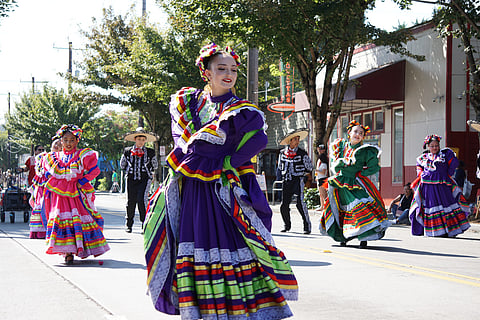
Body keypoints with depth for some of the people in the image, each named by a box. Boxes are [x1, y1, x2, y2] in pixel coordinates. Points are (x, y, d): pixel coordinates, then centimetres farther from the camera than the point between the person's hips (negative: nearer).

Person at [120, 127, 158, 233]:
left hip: (145, 179, -2)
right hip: (131, 179, 2)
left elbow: (155, 166, 19)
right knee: (130, 201, 1)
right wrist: (129, 171, 14)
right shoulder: (127, 151, 9)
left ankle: (145, 224, -10)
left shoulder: (150, 152, 6)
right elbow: (122, 165, 21)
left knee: (142, 199, -18)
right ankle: (128, 224, 17)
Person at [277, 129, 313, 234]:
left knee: (300, 203, -14)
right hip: (286, 181, 4)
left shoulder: (302, 153, -2)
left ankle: (307, 226, -6)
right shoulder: (282, 153, 7)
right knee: (284, 205, 2)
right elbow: (280, 166, 24)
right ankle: (287, 225, 20)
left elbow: (309, 168, 8)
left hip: (298, 181, -3)